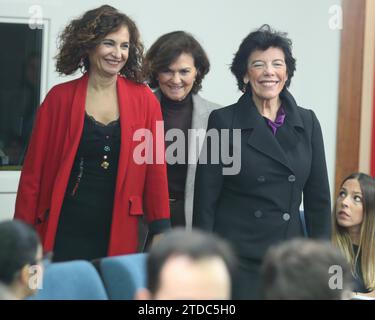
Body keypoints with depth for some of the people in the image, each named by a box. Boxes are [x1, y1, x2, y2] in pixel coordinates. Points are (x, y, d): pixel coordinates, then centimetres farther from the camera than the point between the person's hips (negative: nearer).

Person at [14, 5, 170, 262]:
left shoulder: (144, 99, 2)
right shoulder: (60, 98, 0)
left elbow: (156, 167, 5)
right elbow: (34, 170, 2)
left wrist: (160, 231, 2)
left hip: (118, 233, 1)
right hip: (64, 231, -1)